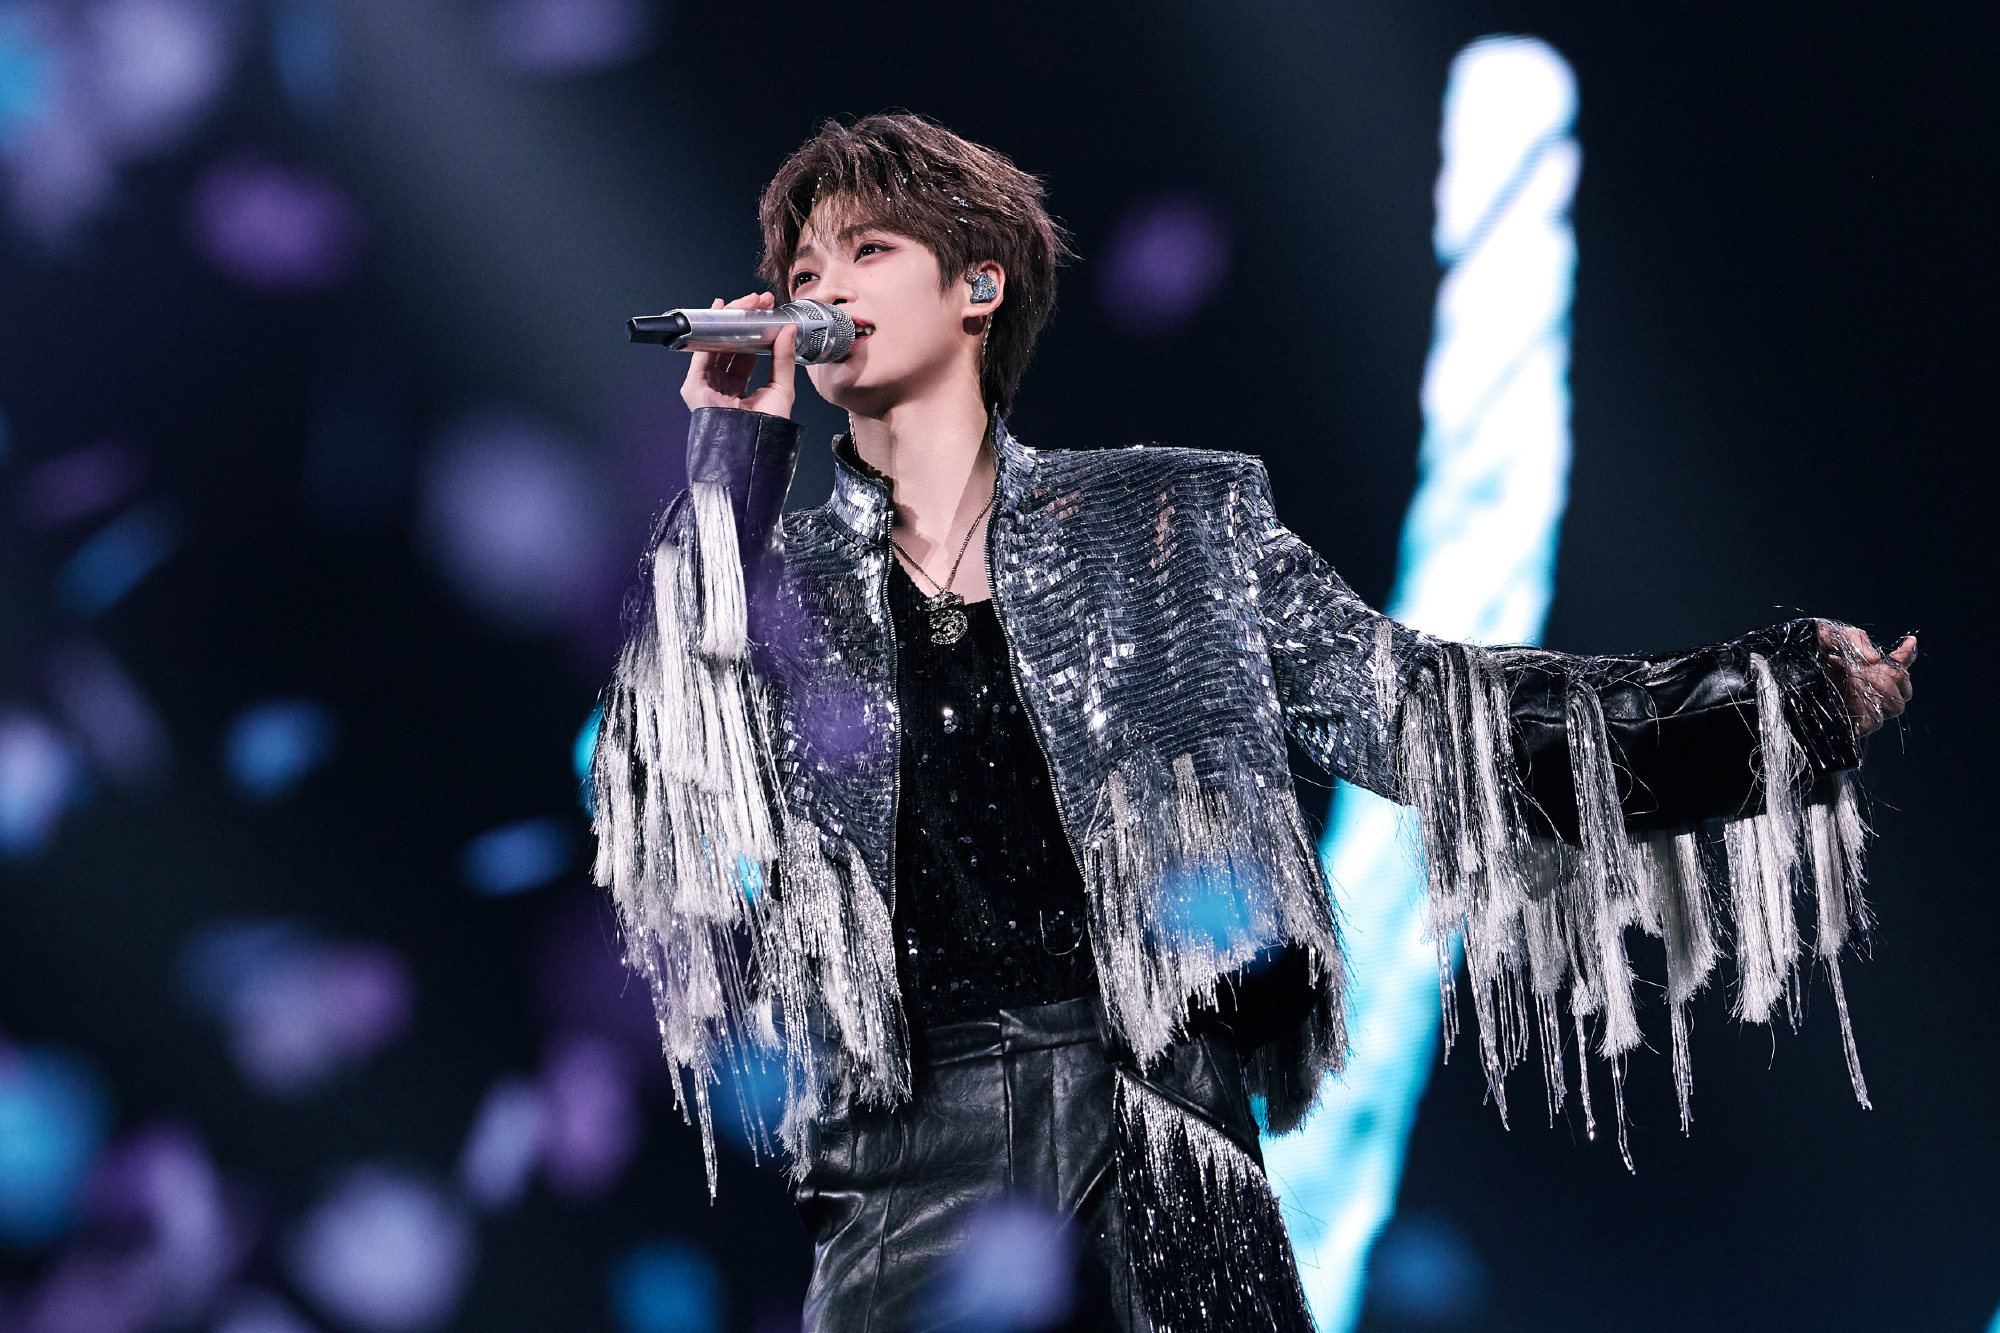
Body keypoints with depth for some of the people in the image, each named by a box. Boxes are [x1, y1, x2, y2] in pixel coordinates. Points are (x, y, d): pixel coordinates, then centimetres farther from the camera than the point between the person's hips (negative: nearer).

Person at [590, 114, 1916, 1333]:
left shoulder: (1168, 522, 10)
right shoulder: (777, 584, 13)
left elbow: (1410, 705, 6)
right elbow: (661, 779, -3)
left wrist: (1770, 698, -2)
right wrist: (727, 465, -2)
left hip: (1155, 1156, 0)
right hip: (910, 1164, 0)